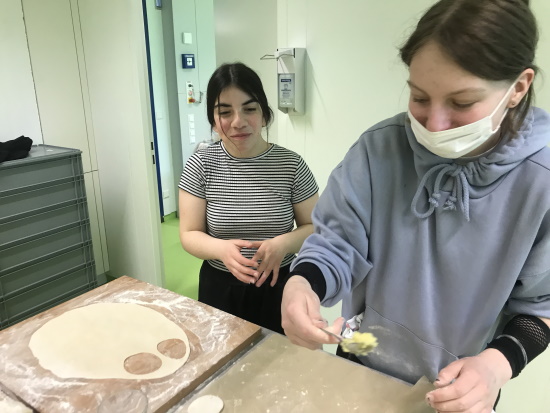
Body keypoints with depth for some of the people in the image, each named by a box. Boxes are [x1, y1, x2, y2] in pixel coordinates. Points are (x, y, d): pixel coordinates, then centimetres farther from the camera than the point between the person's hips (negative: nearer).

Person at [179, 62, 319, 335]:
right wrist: (221, 248, -26)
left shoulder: (291, 164, -10)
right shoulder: (200, 165, -8)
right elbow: (189, 235, -5)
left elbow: (314, 227, -2)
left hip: (278, 288, 0)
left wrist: (284, 243, -23)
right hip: (220, 289, 1)